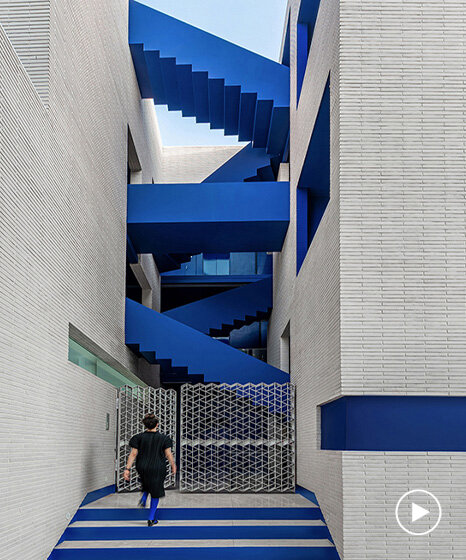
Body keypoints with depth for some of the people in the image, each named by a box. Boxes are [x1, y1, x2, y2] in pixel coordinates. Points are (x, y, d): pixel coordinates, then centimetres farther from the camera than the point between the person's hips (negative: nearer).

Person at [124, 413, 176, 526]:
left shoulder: (139, 437, -5)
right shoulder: (163, 438, -8)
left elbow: (133, 454, -6)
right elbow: (169, 455, -4)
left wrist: (127, 469, -3)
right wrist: (173, 466, 11)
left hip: (142, 468, 2)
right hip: (157, 469, -2)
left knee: (147, 484, 35)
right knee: (155, 493, 12)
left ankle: (143, 499, 10)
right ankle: (151, 519, 10)